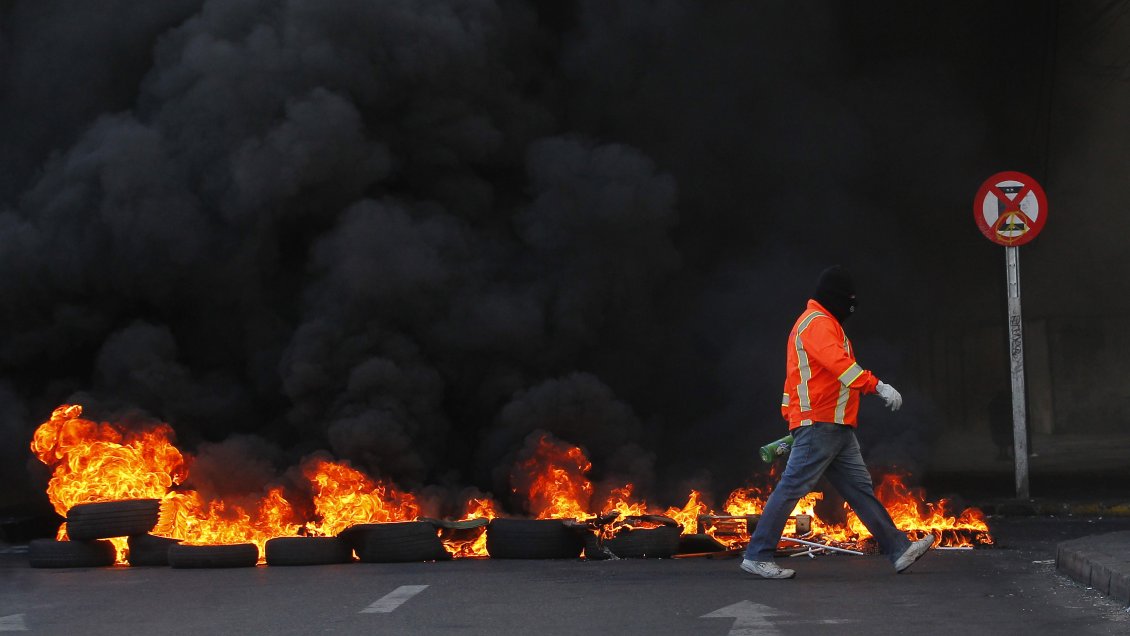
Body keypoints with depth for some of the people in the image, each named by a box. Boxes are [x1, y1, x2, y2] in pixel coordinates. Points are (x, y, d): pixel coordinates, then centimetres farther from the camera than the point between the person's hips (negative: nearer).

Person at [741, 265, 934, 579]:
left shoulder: (824, 323, 24)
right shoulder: (818, 323, -10)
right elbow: (839, 363, -27)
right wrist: (878, 386, -35)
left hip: (837, 429, 11)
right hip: (818, 424, -11)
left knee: (860, 488, 7)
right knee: (791, 488, -8)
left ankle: (899, 550, 6)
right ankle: (757, 556, -4)